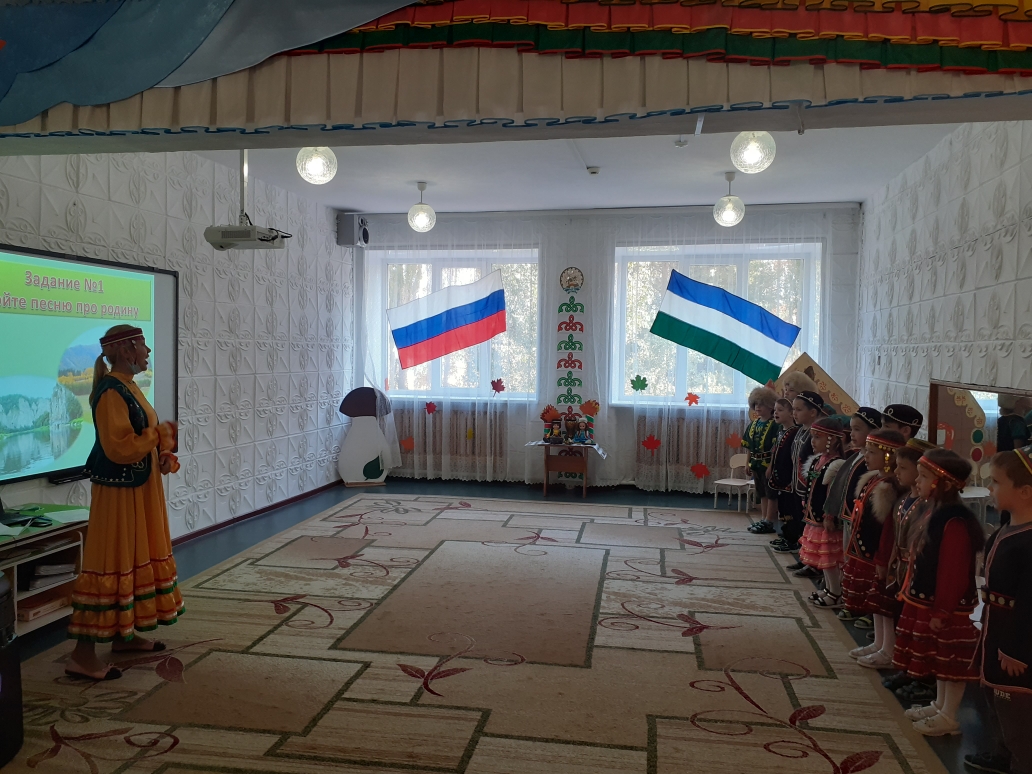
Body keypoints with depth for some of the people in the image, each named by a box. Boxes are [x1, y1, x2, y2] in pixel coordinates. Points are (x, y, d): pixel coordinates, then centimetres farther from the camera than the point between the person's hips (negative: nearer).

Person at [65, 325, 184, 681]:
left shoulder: (129, 387, 12)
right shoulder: (111, 391, -18)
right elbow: (119, 448, -26)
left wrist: (163, 456, 2)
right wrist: (159, 434, -13)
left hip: (139, 490, 10)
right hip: (118, 491, -10)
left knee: (136, 559, 16)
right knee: (112, 564, -7)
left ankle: (124, 634, 28)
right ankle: (83, 654, 0)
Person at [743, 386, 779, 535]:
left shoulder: (774, 424, -11)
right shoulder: (753, 424, 11)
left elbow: (775, 446, -17)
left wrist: (771, 465, -23)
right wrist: (748, 462, 11)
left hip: (768, 463, -7)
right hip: (756, 463, 8)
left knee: (771, 494, 2)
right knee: (762, 494, 16)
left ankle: (768, 522, 6)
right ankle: (763, 520, 23)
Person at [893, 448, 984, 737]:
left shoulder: (954, 522, -25)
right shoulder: (937, 514, 7)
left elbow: (953, 573, -25)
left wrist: (942, 612, -21)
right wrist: (934, 609, 19)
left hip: (949, 609, -10)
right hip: (930, 603, 10)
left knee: (951, 664, 5)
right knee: (939, 660, 21)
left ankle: (948, 717, 18)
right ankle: (939, 706, 35)